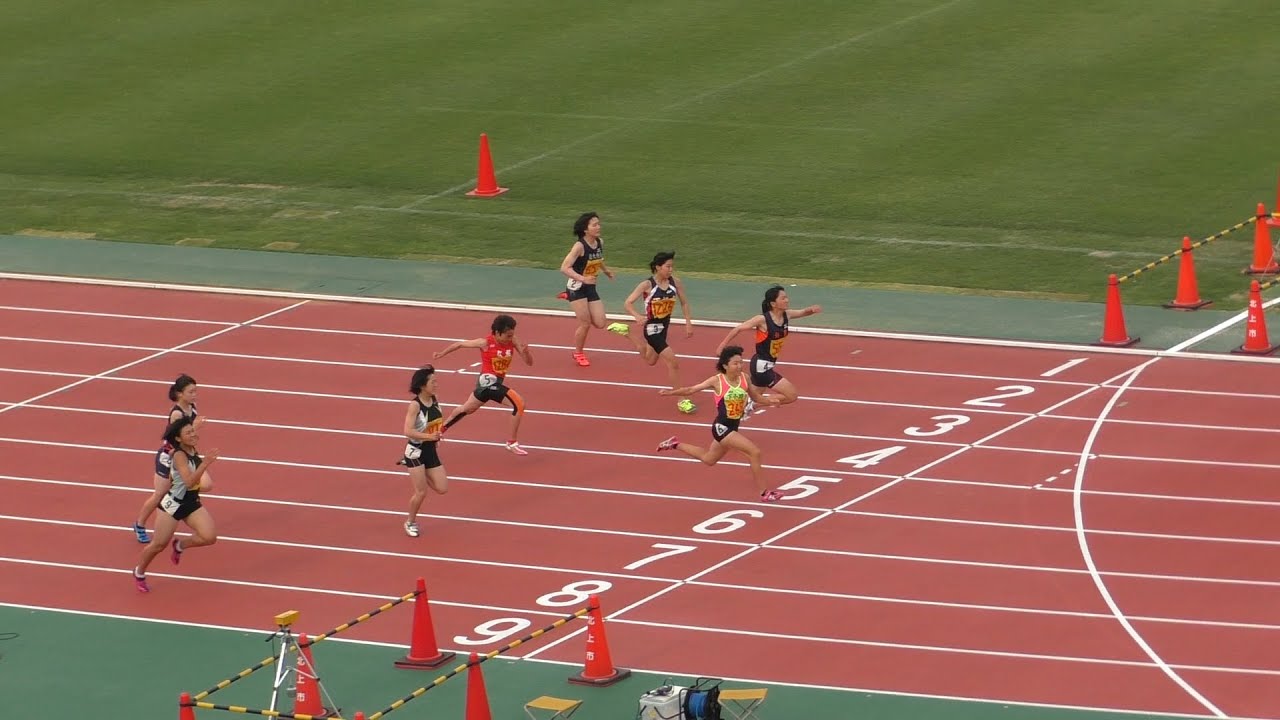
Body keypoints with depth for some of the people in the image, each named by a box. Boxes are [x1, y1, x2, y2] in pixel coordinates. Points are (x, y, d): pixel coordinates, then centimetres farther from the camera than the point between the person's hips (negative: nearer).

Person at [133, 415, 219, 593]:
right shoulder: (179, 455, -23)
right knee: (158, 545, 4)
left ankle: (180, 545, 20)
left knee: (209, 537, -10)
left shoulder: (193, 452, 0)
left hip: (192, 503, 7)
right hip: (173, 504, -7)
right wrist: (204, 464, -45)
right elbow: (189, 481, -36)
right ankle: (139, 573, 30)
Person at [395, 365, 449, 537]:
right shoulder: (415, 405, -20)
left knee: (442, 488, 3)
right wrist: (429, 436, -35)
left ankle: (418, 475, 26)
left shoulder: (434, 401, 0)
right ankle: (411, 523, 18)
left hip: (431, 451, 6)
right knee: (421, 492, -4)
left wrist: (437, 442, 12)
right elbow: (408, 431, -27)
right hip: (416, 451, -6)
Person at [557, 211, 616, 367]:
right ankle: (578, 353, 20)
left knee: (599, 323, 2)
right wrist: (582, 278, -38)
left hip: (591, 288, 7)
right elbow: (565, 268, -27)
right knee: (585, 324, -6)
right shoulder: (580, 246, -22)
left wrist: (606, 270, 19)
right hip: (577, 288, -7)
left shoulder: (600, 243, -1)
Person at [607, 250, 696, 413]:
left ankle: (626, 332, 49)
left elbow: (684, 303, 6)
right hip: (652, 328, -7)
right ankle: (681, 401, -6)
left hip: (664, 326, 7)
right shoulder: (647, 285, -21)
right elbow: (628, 303, -19)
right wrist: (637, 316, -38)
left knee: (650, 361, 29)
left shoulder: (675, 283, -7)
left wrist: (688, 323, -4)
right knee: (673, 363, -15)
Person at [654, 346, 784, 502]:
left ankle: (676, 445, 46)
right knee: (754, 452, -18)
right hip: (721, 427, -7)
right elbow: (692, 389, -7)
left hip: (733, 427, 7)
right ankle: (764, 493, -11)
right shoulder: (717, 381, -16)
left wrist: (770, 401, -12)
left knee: (708, 460, 28)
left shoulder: (744, 378, -3)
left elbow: (756, 397, 8)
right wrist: (671, 392, -12)